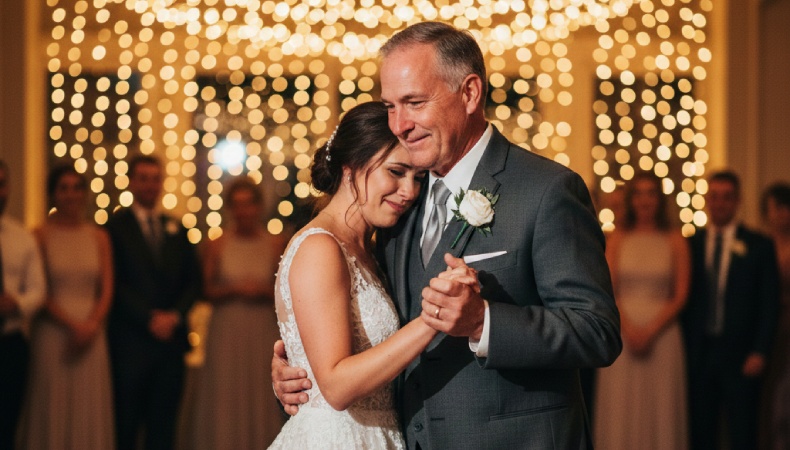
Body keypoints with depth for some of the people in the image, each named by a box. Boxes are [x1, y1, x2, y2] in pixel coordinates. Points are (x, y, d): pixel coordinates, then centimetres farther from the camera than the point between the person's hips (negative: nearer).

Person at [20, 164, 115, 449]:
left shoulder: (99, 237, 9)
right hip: (52, 333, -3)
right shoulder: (40, 236, 0)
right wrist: (72, 324, -14)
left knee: (90, 411, 4)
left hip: (91, 336, 3)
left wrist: (92, 325, -10)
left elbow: (106, 289, 6)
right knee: (53, 410, -1)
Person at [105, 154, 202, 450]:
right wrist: (149, 317, -13)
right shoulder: (115, 227, 0)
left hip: (171, 337, 4)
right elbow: (116, 282, -8)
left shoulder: (176, 231, 16)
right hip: (131, 340, -4)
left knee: (163, 423, 4)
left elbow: (193, 281, 12)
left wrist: (175, 315, -5)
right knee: (126, 423, 0)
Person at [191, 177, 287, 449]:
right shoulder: (217, 246, 1)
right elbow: (206, 290, 2)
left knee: (261, 400, 3)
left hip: (263, 334, 1)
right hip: (226, 332, -1)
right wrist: (234, 290, -13)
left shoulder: (276, 246, 2)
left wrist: (263, 291, -11)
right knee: (225, 399, 1)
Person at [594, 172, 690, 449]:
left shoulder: (675, 241, 4)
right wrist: (629, 329, -11)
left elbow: (680, 295, 0)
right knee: (620, 409, -1)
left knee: (660, 409, 0)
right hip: (622, 332, 1)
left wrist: (651, 331, -11)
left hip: (661, 332, -1)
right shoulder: (617, 239, 6)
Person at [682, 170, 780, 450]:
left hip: (741, 356, -2)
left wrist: (759, 352, -7)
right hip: (698, 354, 2)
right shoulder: (691, 244, 9)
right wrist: (684, 348, 1)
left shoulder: (758, 246, 4)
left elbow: (769, 304, 1)